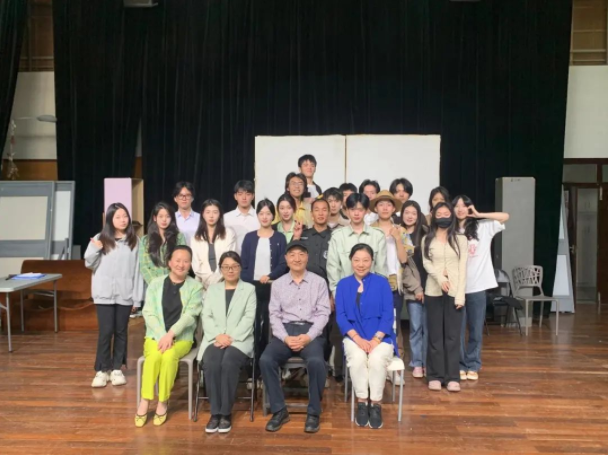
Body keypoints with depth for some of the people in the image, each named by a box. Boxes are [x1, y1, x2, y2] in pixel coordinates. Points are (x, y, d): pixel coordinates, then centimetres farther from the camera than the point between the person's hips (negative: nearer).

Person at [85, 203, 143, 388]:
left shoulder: (134, 240, 3)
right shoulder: (100, 238, 0)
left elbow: (137, 268, 3)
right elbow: (89, 264, 5)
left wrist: (137, 294, 0)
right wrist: (95, 250, -15)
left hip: (125, 294, 1)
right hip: (105, 293, -1)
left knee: (121, 331, 9)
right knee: (106, 331, -1)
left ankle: (117, 368, 21)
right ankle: (102, 369, 13)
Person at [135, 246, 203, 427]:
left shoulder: (195, 287, 2)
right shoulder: (156, 283, 7)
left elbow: (190, 315, -9)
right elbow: (148, 313, -1)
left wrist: (171, 334, -21)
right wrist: (162, 336, -15)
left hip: (181, 338, -1)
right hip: (155, 336, 1)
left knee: (169, 355, -32)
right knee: (154, 355, -31)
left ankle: (163, 401, -14)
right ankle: (145, 401, -18)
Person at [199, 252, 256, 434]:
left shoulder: (249, 289, 12)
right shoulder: (212, 289, 20)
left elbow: (249, 318, 0)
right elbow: (206, 317, 9)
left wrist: (231, 337, -14)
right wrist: (218, 335, -10)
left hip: (239, 340, -2)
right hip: (215, 339, 2)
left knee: (228, 363, -33)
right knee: (211, 364, -30)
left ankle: (226, 412, -19)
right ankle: (215, 412, -19)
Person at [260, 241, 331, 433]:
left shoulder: (319, 282, 7)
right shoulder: (278, 284, 12)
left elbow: (323, 313, 1)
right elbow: (274, 315, 6)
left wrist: (308, 336, -14)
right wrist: (286, 337, -11)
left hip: (311, 332, -2)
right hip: (285, 331, 2)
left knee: (316, 361, -32)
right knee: (266, 360, -26)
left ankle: (313, 412, -12)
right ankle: (279, 410, -9)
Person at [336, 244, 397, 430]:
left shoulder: (382, 282, 3)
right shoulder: (343, 284, 6)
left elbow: (388, 315, -1)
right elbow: (341, 316, 0)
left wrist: (376, 339, -15)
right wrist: (357, 338, -14)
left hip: (380, 336, -1)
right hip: (354, 337, 1)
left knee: (377, 359, -31)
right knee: (357, 359, -30)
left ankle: (376, 403, -13)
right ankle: (362, 402, -13)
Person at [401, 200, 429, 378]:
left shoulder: (426, 233, 7)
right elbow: (402, 266, 0)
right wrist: (416, 288, -6)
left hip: (430, 286, 1)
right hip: (412, 289, -1)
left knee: (429, 327, 4)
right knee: (416, 327, 2)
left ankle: (427, 362, 16)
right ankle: (417, 364, 15)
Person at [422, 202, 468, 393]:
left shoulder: (460, 239, 6)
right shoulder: (427, 239, 8)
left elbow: (462, 268, 0)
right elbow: (426, 263, -2)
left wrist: (460, 294, -8)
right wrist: (440, 278, -21)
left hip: (454, 291, 0)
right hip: (433, 291, 1)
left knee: (453, 335, 1)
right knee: (435, 335, 4)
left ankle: (452, 377, 8)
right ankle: (435, 375, 11)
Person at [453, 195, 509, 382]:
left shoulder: (483, 227, 3)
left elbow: (505, 216, -4)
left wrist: (479, 215, -6)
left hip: (477, 285, 0)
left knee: (476, 329, 8)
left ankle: (473, 366, 22)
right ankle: (460, 365, 19)